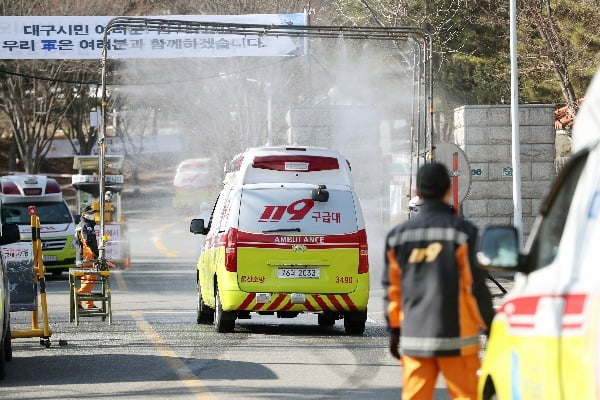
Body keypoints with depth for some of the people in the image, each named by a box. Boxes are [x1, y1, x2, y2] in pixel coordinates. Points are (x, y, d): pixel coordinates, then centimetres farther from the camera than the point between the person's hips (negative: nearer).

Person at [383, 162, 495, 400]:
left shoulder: (398, 236, 6)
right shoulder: (462, 232, -7)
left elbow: (392, 288, 10)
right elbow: (476, 285, -6)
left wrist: (394, 329, 18)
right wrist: (489, 325, 3)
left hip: (414, 336, 4)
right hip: (455, 337, -4)